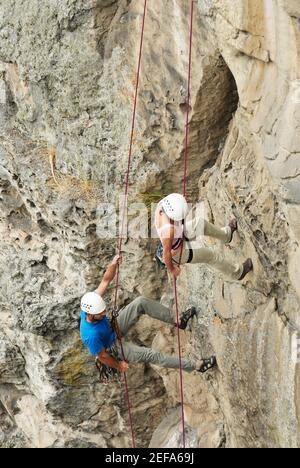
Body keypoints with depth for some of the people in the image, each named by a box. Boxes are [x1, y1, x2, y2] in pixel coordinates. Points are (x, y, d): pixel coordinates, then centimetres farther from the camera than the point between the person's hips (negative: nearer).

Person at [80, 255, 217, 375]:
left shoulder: (91, 304, -26)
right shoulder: (91, 335, -41)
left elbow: (105, 281, -19)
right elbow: (102, 356, -24)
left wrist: (113, 265, -37)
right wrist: (119, 366, -7)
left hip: (113, 329, 7)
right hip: (113, 348, -7)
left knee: (140, 302, -10)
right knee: (150, 355, -18)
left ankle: (177, 320, 4)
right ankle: (196, 366, -7)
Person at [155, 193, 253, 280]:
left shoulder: (163, 204, -24)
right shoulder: (168, 229, -45)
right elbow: (166, 253, -33)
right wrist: (172, 270, -17)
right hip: (177, 253, -8)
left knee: (199, 222, 18)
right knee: (211, 255, 9)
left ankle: (226, 234, 47)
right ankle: (237, 272, 34)